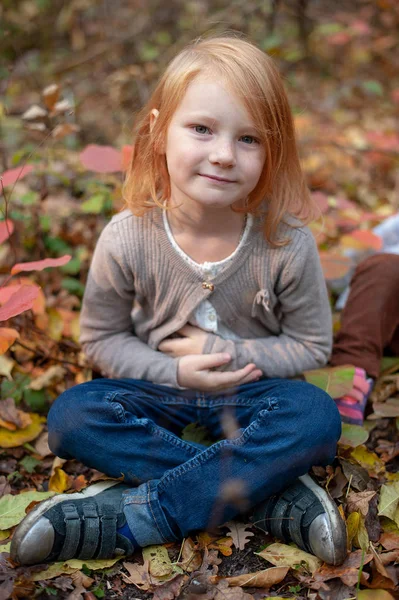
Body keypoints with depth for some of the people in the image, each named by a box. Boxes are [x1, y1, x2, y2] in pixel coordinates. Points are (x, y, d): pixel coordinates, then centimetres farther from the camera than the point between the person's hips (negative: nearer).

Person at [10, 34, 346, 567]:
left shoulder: (287, 243, -19)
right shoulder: (127, 239, -18)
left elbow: (312, 346, -6)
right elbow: (102, 339, -5)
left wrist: (226, 353, -17)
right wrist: (177, 371, -19)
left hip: (249, 389, -1)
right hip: (160, 385, 1)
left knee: (316, 416, -30)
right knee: (69, 416, -23)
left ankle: (129, 517, -27)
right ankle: (270, 493, -25)